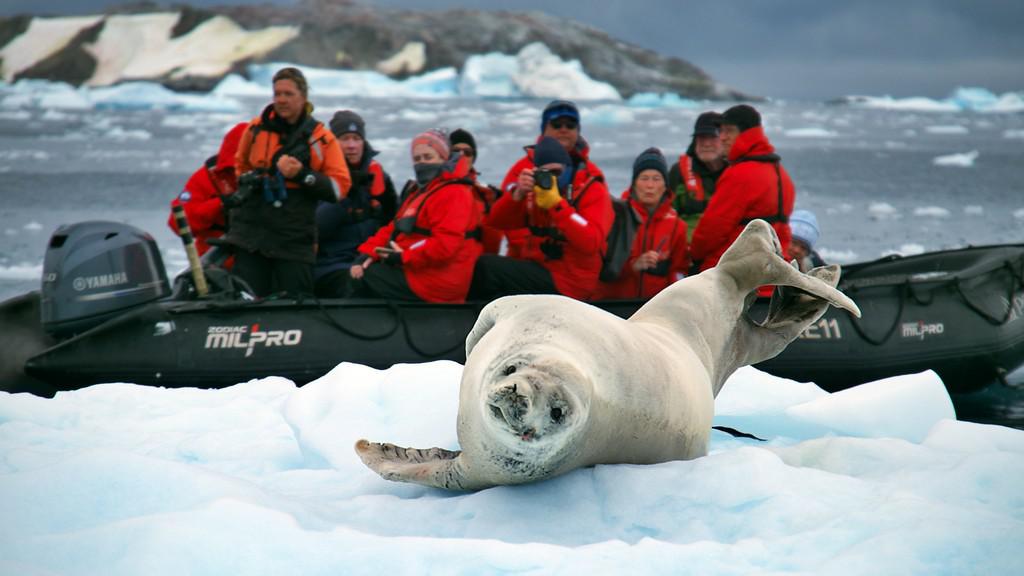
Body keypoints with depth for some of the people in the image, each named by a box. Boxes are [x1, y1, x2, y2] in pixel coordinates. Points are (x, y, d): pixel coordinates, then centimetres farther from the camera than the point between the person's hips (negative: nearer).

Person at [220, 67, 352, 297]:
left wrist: (302, 175, -14)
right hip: (251, 232, 1)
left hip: (295, 241, -1)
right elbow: (240, 164, 29)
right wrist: (246, 182, 13)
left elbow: (340, 187, -4)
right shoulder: (256, 128, 10)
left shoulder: (322, 138, 3)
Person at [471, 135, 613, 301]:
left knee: (485, 266, -17)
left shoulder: (593, 190, -7)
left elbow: (590, 243, -22)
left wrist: (555, 203, -26)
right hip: (537, 269, 6)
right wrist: (518, 194, -16)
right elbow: (497, 222, 3)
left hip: (566, 282, -6)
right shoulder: (538, 185, 8)